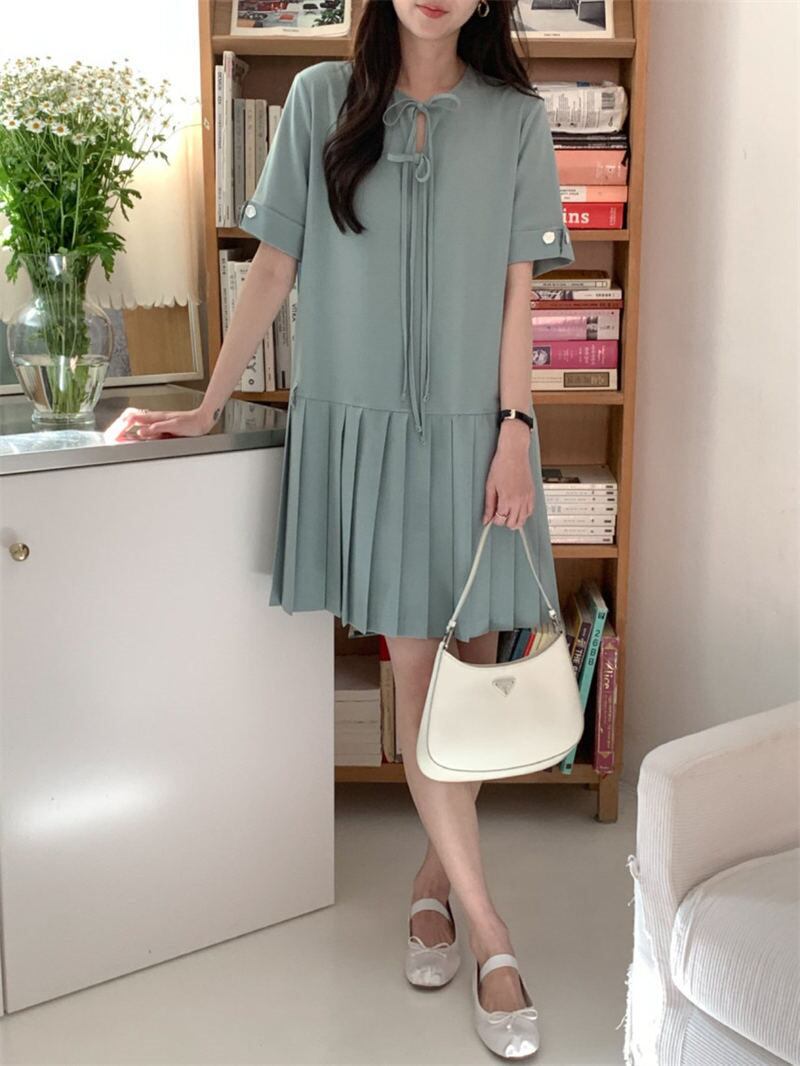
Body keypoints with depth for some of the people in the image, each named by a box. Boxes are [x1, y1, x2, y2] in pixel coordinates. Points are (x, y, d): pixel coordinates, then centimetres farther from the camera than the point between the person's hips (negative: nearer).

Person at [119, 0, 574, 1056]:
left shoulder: (516, 118, 5)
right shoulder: (323, 97, 4)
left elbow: (518, 289, 2)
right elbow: (275, 265, 7)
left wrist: (514, 432, -6)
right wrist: (209, 404, 6)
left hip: (470, 429, 1)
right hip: (359, 424, -1)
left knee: (472, 661, 5)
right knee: (414, 666, -2)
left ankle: (434, 875, 28)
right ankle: (489, 932, 6)